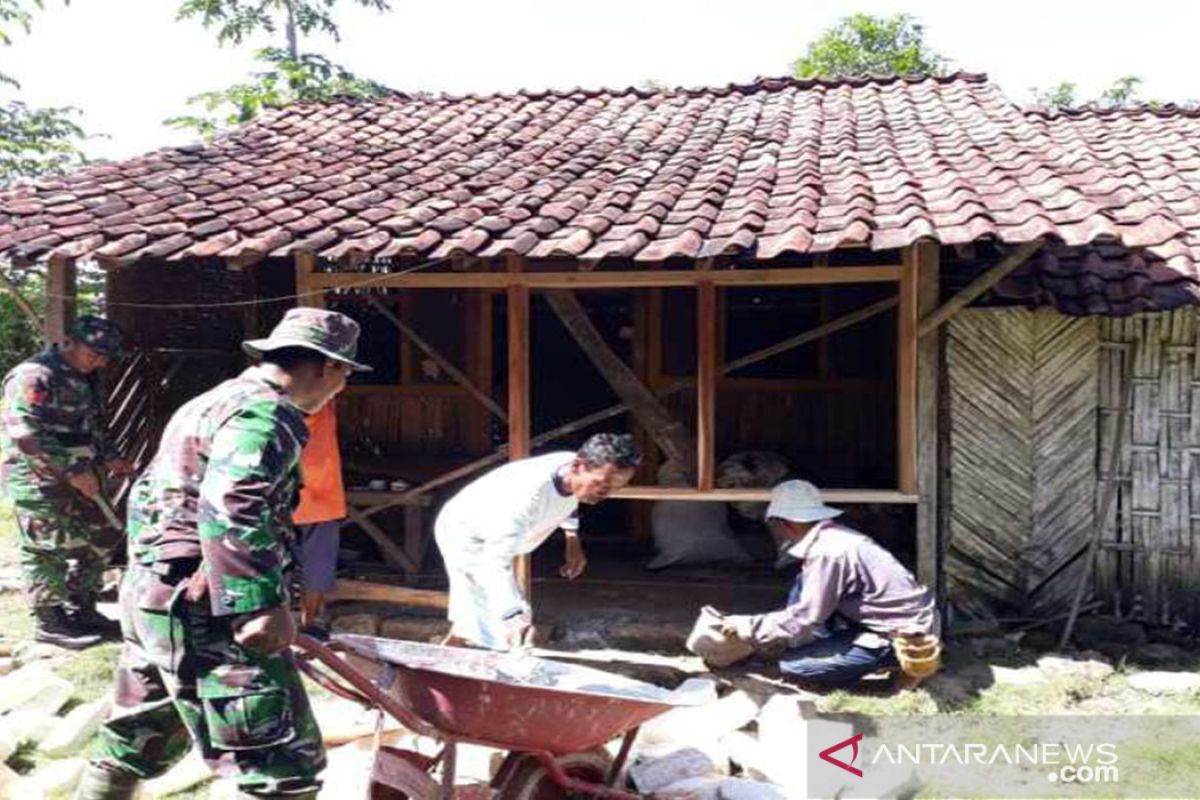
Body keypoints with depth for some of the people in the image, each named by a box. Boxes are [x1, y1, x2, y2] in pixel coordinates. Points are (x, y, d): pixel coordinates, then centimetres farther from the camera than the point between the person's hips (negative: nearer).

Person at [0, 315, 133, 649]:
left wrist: (109, 458, 10)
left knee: (102, 537, 13)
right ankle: (49, 621, 12)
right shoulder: (34, 377, -16)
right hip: (38, 482, -9)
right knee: (49, 549, -2)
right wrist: (73, 471, -25)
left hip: (76, 480, 10)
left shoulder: (83, 381, 14)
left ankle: (80, 609, 26)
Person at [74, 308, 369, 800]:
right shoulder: (266, 413, -13)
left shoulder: (210, 403, 19)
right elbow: (231, 509, -28)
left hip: (151, 598, 11)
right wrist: (262, 605, -30)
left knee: (133, 746, 25)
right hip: (201, 611, -10)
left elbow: (147, 495, 25)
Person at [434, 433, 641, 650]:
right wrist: (512, 616, -63)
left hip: (491, 538, 8)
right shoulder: (528, 495, -44)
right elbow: (496, 561, -51)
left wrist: (573, 541, 8)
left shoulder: (575, 472, -18)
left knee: (470, 616, 23)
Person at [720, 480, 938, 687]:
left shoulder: (828, 552, -21)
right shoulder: (832, 536, 8)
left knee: (793, 665, -11)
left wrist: (745, 626, -9)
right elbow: (810, 606, 19)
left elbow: (804, 619, -20)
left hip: (905, 636, -9)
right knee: (803, 587, 7)